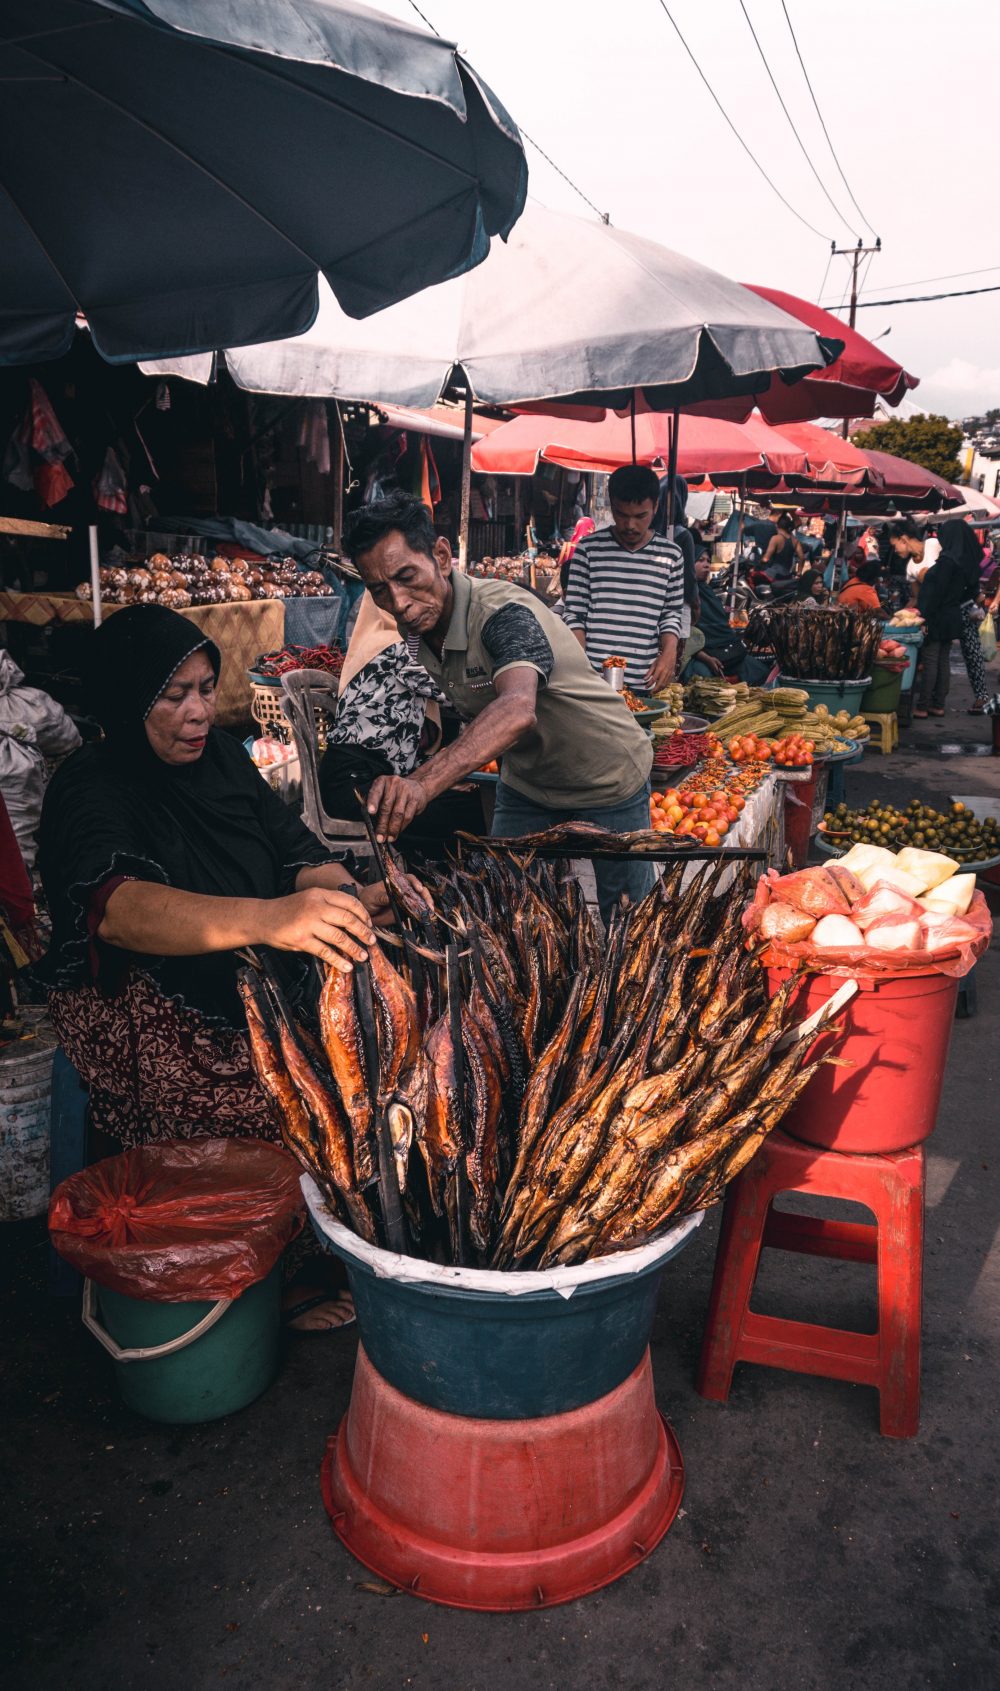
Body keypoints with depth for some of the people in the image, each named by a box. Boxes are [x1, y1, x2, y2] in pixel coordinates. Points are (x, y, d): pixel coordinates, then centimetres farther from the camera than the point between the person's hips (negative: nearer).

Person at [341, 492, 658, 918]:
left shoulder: (504, 613, -34)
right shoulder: (415, 626, -10)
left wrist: (423, 783, -68)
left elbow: (518, 710, -55)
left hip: (607, 783, -6)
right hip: (525, 783, 6)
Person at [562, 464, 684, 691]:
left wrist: (669, 652, -7)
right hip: (592, 679, -1)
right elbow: (574, 613, 3)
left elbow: (672, 614, 11)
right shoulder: (589, 549, 3)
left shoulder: (671, 555, 6)